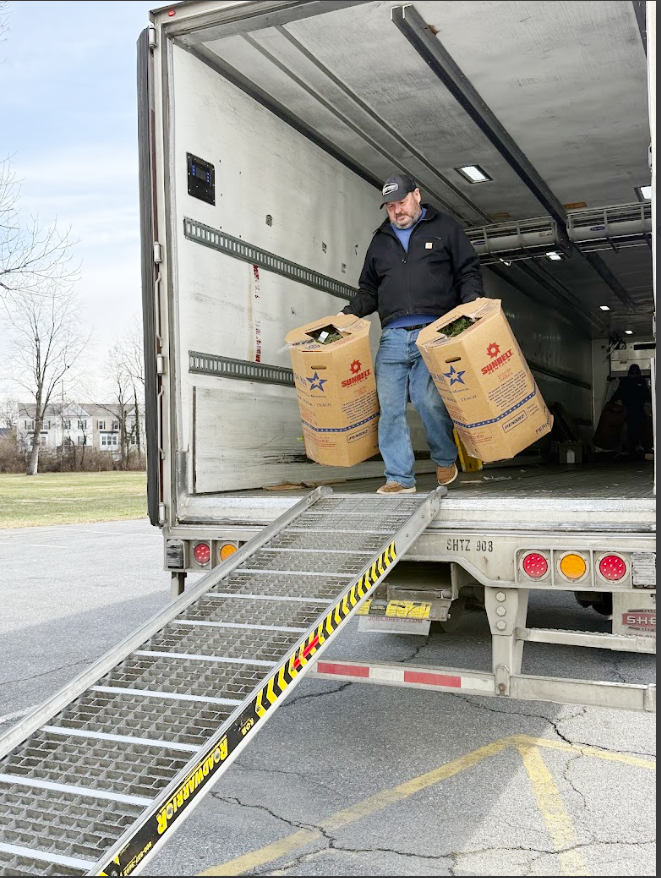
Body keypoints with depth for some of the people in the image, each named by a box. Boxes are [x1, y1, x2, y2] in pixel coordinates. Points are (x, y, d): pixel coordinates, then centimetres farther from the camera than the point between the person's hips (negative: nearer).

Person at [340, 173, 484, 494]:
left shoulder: (445, 228, 15)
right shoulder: (380, 241, 25)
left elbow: (468, 271, 11)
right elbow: (369, 290, 28)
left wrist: (471, 300, -8)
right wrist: (350, 312, 11)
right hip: (392, 336, 4)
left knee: (429, 400, -14)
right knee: (389, 405, -6)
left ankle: (446, 460, 12)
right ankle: (400, 477, 0)